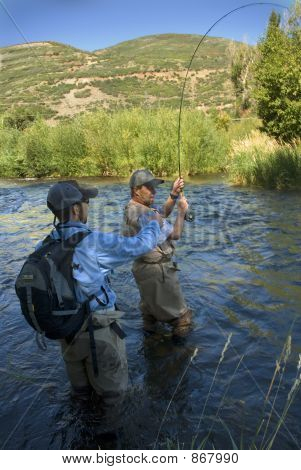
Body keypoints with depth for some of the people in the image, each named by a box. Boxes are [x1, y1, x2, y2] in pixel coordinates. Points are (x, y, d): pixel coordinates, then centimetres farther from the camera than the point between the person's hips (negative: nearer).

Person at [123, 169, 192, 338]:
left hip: (142, 266, 10)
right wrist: (182, 211, -10)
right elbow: (175, 234, -21)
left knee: (149, 302, 29)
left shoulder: (132, 208, 1)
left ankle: (150, 327, 45)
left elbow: (163, 213, 10)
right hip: (157, 269, -10)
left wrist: (174, 194, -3)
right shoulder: (144, 214, -29)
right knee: (175, 306, 13)